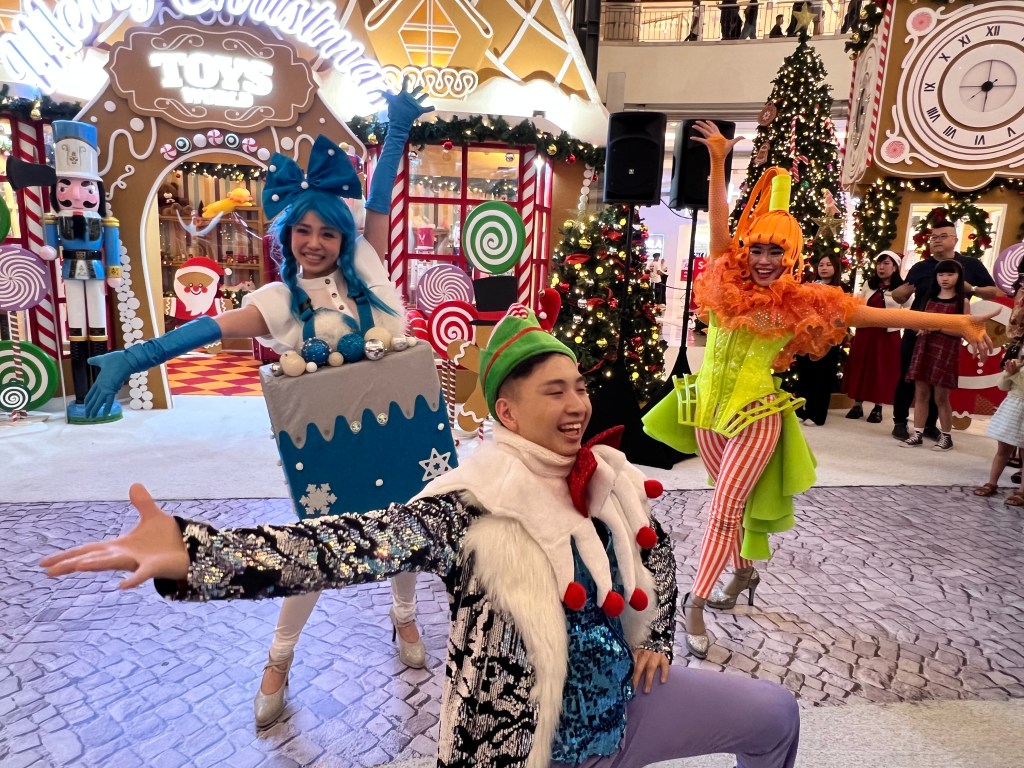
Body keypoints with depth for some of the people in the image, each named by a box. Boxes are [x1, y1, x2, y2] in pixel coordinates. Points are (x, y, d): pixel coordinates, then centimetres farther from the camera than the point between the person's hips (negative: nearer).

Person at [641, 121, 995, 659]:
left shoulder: (801, 304, -5)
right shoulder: (726, 283, -1)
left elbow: (876, 315, -4)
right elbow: (718, 223, -6)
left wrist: (957, 323, -6)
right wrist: (718, 163, -14)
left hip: (756, 415, -3)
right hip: (708, 408, 4)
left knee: (725, 508, -5)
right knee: (733, 498, 20)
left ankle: (696, 604, 7)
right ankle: (745, 572, 43)